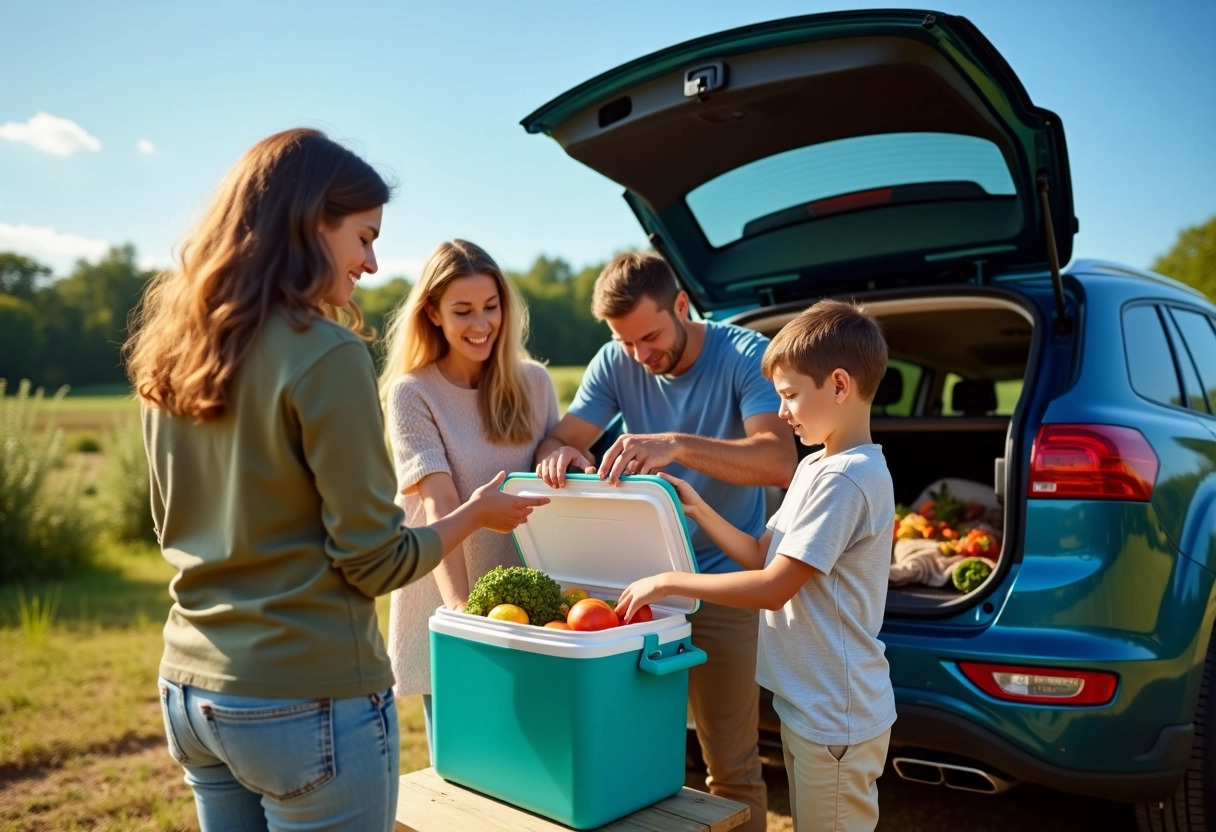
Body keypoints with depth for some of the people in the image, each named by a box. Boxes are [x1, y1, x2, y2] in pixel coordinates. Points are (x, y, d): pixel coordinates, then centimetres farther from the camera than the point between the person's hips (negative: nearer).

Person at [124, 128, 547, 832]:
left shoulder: (172, 352, 3)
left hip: (190, 690, 7)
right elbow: (375, 560, -15)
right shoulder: (325, 353, -19)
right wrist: (478, 513, 1)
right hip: (307, 701, -7)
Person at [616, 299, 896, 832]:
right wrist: (696, 509, -1)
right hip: (805, 705, 9)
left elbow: (773, 587, -24)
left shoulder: (847, 478, -22)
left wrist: (669, 582, -18)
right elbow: (763, 556, 10)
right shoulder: (815, 468, 8)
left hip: (837, 718, -9)